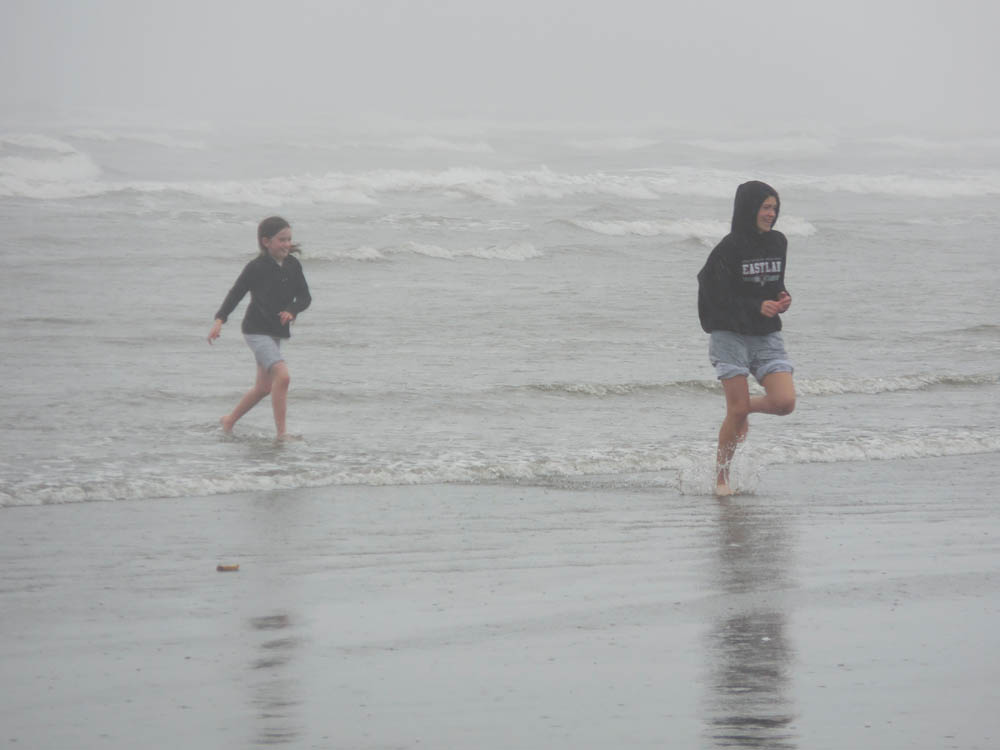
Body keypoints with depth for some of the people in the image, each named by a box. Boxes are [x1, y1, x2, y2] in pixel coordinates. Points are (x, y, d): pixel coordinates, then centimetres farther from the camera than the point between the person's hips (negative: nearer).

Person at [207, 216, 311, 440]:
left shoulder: (293, 265, 4)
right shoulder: (257, 267, -12)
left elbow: (305, 297, 5)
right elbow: (236, 294, -9)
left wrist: (292, 310, -16)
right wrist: (219, 320, -19)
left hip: (276, 331, 7)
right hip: (256, 330, -7)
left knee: (264, 387, 15)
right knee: (282, 376, -22)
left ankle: (229, 421, 36)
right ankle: (281, 433, -18)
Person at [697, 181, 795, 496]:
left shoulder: (778, 243, 7)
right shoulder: (729, 248, -12)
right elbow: (715, 296, -13)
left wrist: (782, 298, -2)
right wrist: (757, 307, -21)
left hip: (768, 336, 5)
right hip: (730, 336, -5)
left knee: (785, 402, -12)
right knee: (737, 411, -8)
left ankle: (747, 406, 22)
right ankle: (721, 477, 9)